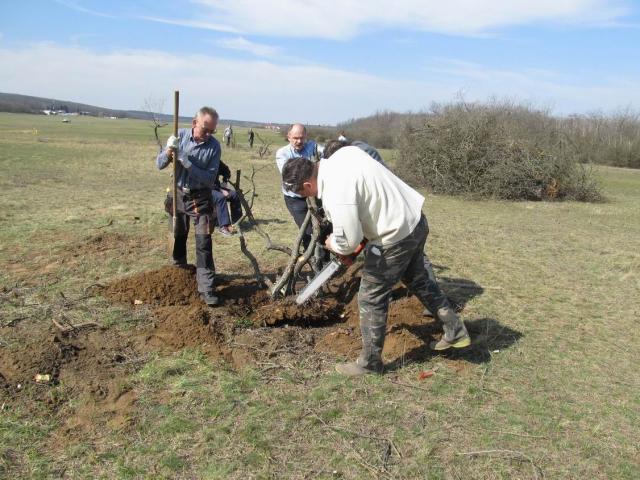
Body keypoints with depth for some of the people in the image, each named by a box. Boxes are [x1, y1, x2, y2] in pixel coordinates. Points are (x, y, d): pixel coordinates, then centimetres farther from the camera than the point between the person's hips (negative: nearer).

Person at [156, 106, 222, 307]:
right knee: (177, 238, 15)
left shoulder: (214, 146, -13)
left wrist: (188, 163, -26)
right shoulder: (180, 135, -7)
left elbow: (210, 178, -16)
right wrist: (168, 153, -24)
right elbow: (159, 164, -2)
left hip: (200, 198, -2)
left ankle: (206, 288, -4)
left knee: (204, 243, -7)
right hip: (178, 194, 3)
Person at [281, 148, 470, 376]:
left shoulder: (335, 192, -26)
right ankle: (456, 332, 39)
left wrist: (332, 244, 0)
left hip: (396, 237, -9)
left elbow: (347, 242, -23)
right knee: (419, 280, 27)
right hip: (416, 221, 9)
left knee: (371, 298, 6)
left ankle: (369, 362, 20)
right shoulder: (345, 153, 1)